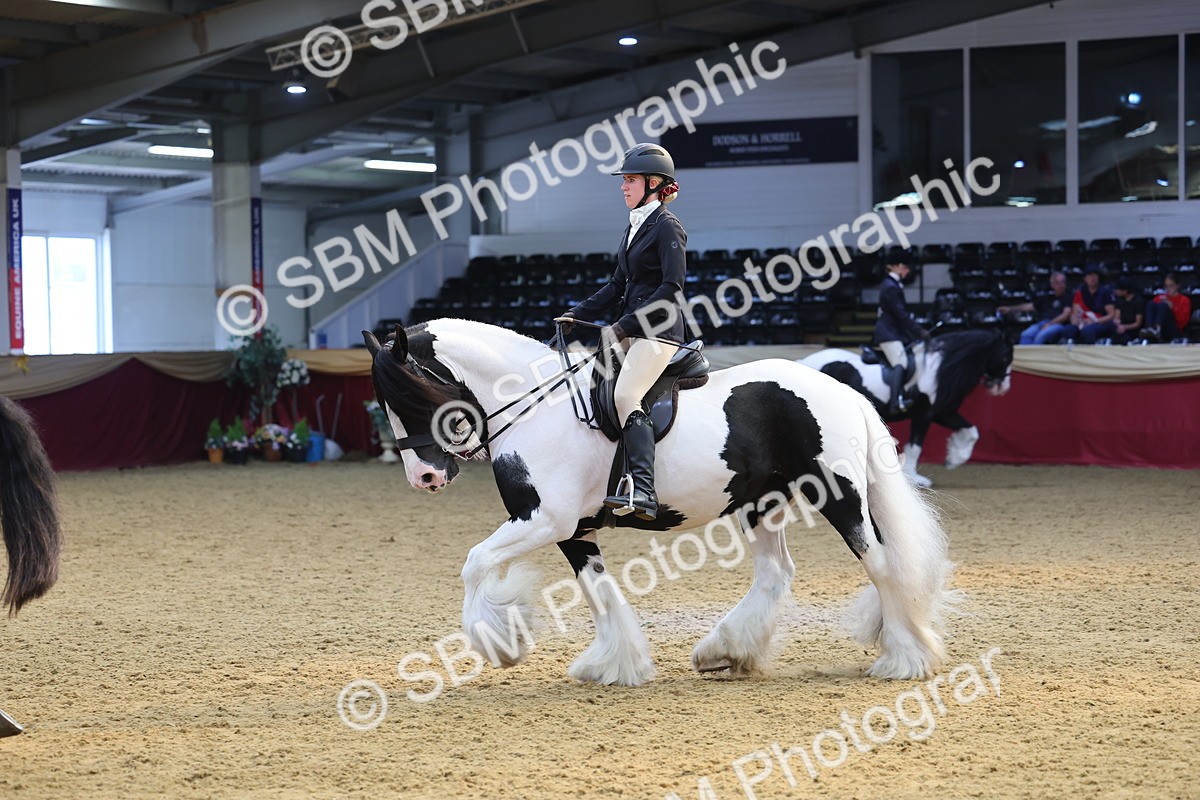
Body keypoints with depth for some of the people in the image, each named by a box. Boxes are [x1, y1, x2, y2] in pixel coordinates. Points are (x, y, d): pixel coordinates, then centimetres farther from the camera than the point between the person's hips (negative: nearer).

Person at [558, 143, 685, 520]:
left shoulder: (667, 227, -10)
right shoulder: (634, 227, 17)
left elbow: (671, 290, -17)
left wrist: (622, 327, -19)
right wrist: (576, 315, 14)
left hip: (658, 331, -10)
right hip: (630, 330, 10)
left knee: (625, 395, -27)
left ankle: (643, 492, -36)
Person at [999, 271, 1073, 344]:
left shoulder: (1068, 298, 11)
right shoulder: (1046, 298, 28)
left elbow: (1066, 314, -3)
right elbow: (1029, 306, 27)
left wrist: (1050, 324, -13)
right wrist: (1010, 309, 18)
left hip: (1058, 325, -5)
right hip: (1041, 324, 5)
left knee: (1041, 336, -37)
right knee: (1026, 335, -27)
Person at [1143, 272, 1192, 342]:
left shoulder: (1184, 300, 12)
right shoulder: (1160, 297, 22)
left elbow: (1183, 321, -1)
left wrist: (1172, 307, -11)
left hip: (1174, 331, -3)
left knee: (1163, 305, -23)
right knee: (1151, 304, -18)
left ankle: (1157, 329, -50)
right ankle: (1149, 330, -44)